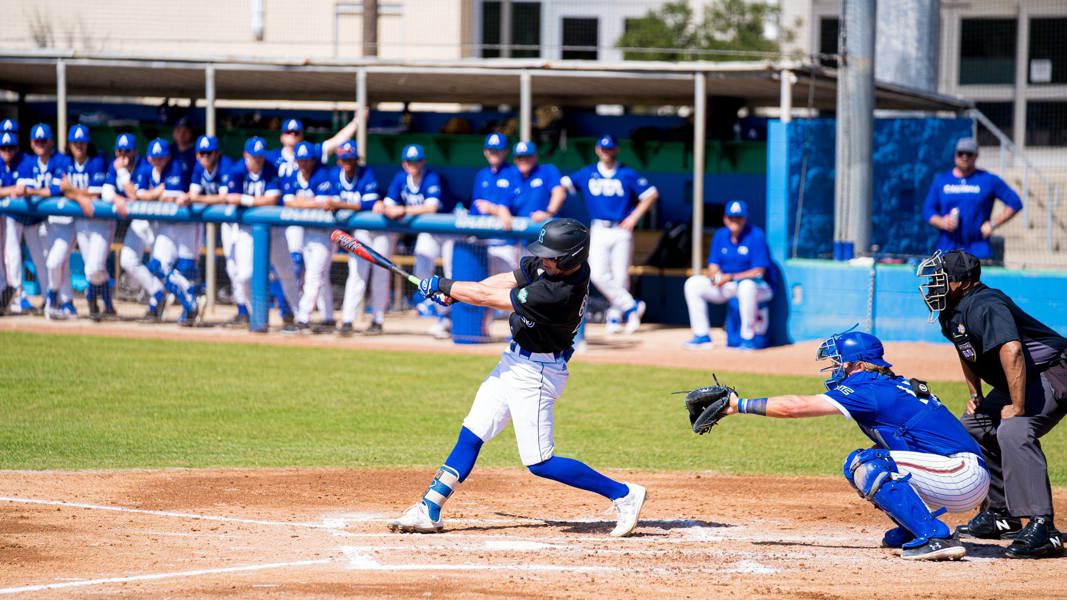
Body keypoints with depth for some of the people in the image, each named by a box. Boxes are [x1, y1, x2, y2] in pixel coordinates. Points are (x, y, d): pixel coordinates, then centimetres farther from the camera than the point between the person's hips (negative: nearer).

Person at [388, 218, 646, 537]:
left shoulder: (559, 294, -31)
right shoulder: (545, 265, -6)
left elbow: (489, 297, -24)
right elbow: (507, 281, 5)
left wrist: (442, 285, -12)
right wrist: (453, 291, -7)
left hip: (536, 373, -9)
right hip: (514, 362, 9)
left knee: (540, 462, -5)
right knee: (471, 436, 11)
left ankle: (623, 494, 4)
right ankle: (428, 511, 16)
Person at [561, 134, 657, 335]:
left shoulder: (627, 174, 3)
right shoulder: (587, 174, 8)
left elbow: (651, 194, 3)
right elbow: (563, 184, -1)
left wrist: (634, 217, -5)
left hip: (622, 230, -1)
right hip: (599, 231, 1)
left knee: (620, 276, -3)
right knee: (598, 274, -13)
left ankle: (615, 317, 10)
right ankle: (631, 306, -2)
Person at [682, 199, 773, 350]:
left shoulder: (756, 236, -15)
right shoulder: (720, 235, 3)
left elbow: (758, 272, -19)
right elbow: (713, 266, 6)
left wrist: (731, 277, -26)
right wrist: (714, 274, -20)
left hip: (759, 287, -6)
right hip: (726, 287, 6)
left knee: (746, 286, -41)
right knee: (692, 284, -7)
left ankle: (747, 338, -29)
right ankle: (702, 336, -6)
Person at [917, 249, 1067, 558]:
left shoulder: (984, 306, -26)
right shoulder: (951, 313, 5)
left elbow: (1011, 351, -39)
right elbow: (967, 351, 26)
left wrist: (1018, 408, -37)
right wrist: (976, 395, 18)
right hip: (1021, 381, 11)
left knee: (1013, 432, -31)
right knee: (974, 426, 21)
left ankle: (1041, 527, -38)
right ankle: (999, 513, 28)